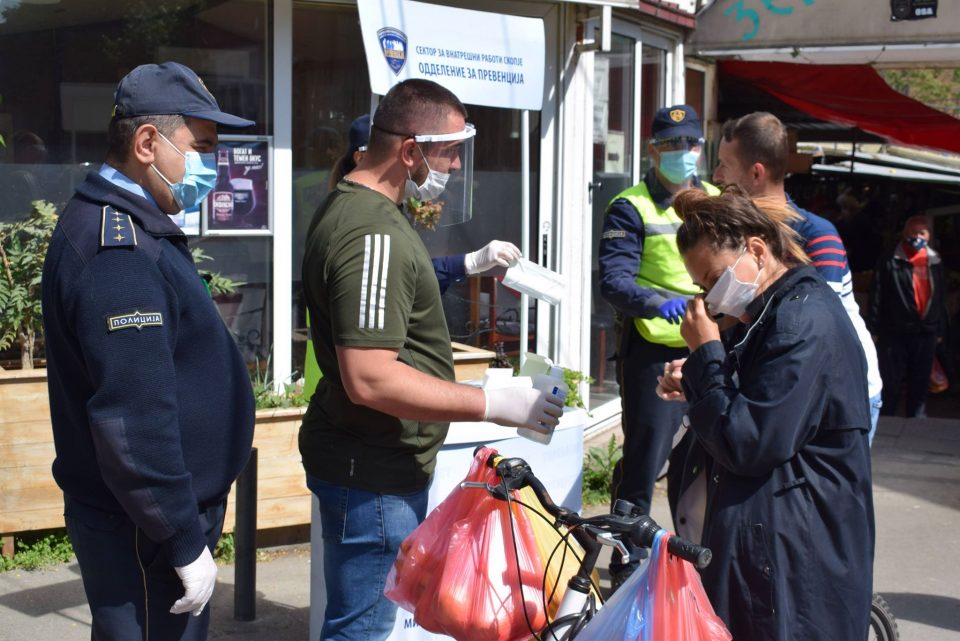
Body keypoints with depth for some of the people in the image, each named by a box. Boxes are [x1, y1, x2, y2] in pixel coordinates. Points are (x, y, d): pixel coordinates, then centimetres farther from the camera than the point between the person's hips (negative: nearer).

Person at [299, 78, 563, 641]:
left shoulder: (352, 206, 10)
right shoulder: (374, 234, -25)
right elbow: (370, 379, -30)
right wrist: (497, 405, -27)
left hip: (379, 462, 11)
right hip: (373, 475, -11)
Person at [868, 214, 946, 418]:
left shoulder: (935, 263, 10)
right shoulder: (890, 262, -5)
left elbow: (940, 298, 15)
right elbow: (877, 298, -7)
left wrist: (940, 329, 13)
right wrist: (874, 329, -11)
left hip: (926, 334, 4)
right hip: (895, 332, -4)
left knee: (920, 383, 13)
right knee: (891, 383, 1)